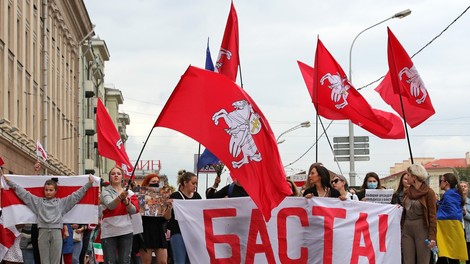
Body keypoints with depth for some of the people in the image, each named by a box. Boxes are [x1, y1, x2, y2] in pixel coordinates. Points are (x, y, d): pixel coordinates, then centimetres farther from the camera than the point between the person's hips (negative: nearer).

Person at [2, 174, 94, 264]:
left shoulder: (62, 202, 14)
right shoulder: (38, 201, 14)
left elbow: (76, 195, 14)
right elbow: (23, 193, 14)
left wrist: (89, 184, 9)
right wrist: (10, 182, 12)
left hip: (56, 232, 0)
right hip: (43, 232, 0)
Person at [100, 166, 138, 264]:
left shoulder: (129, 192, 12)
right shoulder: (106, 191, 1)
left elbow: (133, 210, 0)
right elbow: (110, 205, -18)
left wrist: (126, 200, -19)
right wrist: (120, 197, -37)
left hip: (126, 231, 3)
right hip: (109, 232, -3)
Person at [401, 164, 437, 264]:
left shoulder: (428, 192, -6)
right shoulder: (407, 192, 12)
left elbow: (432, 216, -9)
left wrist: (432, 237, -16)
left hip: (422, 229, -6)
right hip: (407, 229, 6)